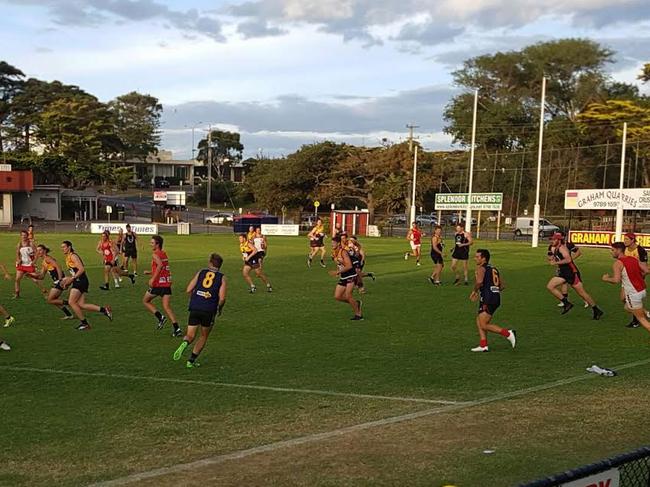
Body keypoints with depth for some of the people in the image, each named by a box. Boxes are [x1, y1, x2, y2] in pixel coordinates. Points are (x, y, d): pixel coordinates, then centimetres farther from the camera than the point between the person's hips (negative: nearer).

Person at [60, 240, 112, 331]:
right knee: (81, 305, 0)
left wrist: (72, 278, -20)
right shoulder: (67, 257, 20)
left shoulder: (73, 256, -10)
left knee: (71, 302, -8)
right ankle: (103, 310, 2)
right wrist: (68, 278, 15)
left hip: (80, 281, -9)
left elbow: (81, 269, -20)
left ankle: (84, 323, -1)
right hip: (78, 282, 9)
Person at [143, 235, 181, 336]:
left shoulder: (155, 254, -9)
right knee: (167, 307, 3)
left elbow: (160, 265, -29)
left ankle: (160, 317, 1)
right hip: (167, 283, 7)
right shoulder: (164, 254, 16)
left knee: (145, 301, 15)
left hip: (158, 283, -7)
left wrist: (152, 278, -28)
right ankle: (177, 329, -9)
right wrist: (150, 272, 25)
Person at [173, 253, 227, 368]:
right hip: (209, 311, -1)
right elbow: (222, 298, -5)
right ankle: (191, 361, 15)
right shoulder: (222, 277, 6)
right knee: (204, 336, 18)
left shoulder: (201, 272, 11)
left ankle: (185, 343, -26)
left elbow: (188, 290, 5)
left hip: (195, 308, 1)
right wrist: (220, 309, 14)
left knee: (190, 335, 8)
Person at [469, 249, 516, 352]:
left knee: (484, 325, -5)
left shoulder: (481, 268, -5)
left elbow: (479, 281, -24)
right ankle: (483, 345, 13)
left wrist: (475, 291, -8)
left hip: (488, 300, -9)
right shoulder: (494, 269, 20)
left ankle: (508, 333, -10)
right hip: (496, 297, 9)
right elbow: (502, 285, 21)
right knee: (479, 321, 15)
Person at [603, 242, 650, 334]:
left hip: (633, 294, -7)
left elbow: (616, 280, -23)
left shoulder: (617, 263, -13)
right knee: (628, 308, 30)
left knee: (641, 319, 3)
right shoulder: (634, 259, 8)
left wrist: (606, 279, -5)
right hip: (642, 290, 7)